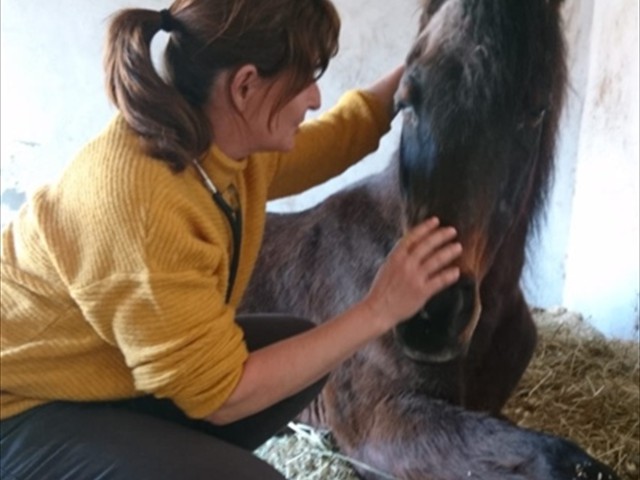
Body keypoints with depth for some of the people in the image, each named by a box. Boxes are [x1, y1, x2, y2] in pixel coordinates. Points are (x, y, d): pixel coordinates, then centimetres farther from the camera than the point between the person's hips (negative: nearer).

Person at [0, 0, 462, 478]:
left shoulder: (223, 142, -8)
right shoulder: (137, 199, -34)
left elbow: (332, 138, 15)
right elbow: (219, 393, -26)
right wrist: (379, 310, -25)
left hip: (105, 373, 9)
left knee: (303, 346, 6)